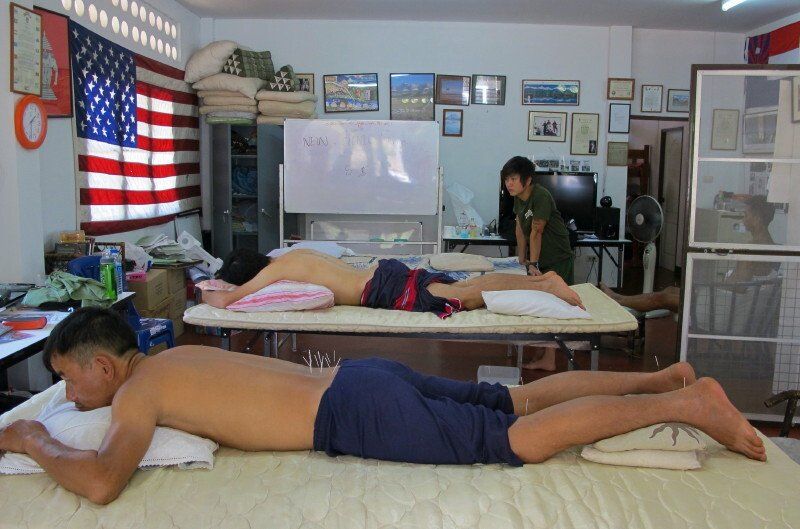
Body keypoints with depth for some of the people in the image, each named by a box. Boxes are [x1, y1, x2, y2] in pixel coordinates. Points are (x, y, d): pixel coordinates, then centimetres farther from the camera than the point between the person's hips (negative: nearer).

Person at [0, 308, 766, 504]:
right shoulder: (180, 357, 19)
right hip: (365, 380, 8)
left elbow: (101, 482, -20)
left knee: (524, 440, -9)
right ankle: (666, 377, 18)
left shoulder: (139, 390, -5)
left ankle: (686, 401, -5)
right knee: (522, 399, 11)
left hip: (358, 412, -8)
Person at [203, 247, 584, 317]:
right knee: (466, 287, 7)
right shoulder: (297, 254, 19)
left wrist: (210, 295, 16)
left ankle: (546, 284, -11)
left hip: (386, 290, -8)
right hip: (386, 272, 8)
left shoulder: (275, 270, -5)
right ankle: (543, 279, 6)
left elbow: (224, 300, -10)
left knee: (471, 296, -10)